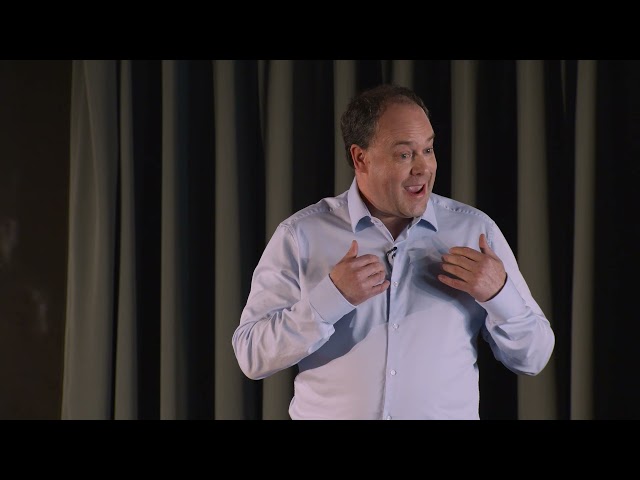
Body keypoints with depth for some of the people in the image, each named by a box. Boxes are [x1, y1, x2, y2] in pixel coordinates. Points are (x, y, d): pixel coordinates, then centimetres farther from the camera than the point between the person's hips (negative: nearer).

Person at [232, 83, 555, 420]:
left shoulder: (474, 230, 0)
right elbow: (252, 357, -9)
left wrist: (498, 293, -16)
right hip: (328, 412, -1)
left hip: (447, 413, 1)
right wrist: (331, 297, -19)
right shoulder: (301, 235, -4)